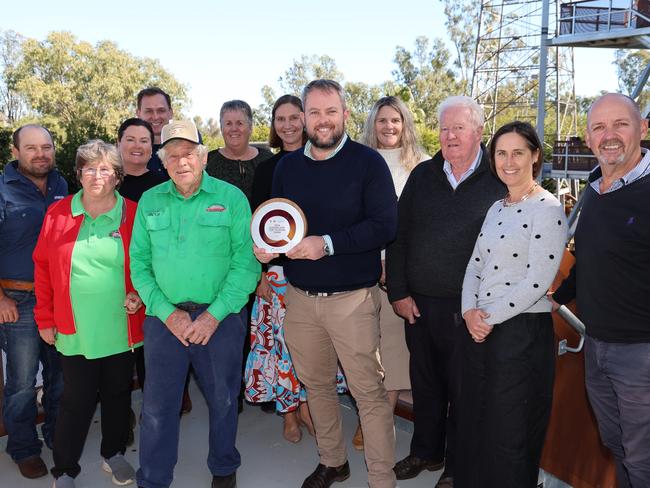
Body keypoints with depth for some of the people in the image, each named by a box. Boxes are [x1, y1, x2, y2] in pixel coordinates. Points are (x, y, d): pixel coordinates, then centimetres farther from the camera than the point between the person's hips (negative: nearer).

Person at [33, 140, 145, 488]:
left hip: (122, 327, 1)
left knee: (118, 393, 15)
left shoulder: (134, 214, -2)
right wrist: (45, 319, 3)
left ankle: (114, 454, 37)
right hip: (75, 331, 0)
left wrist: (140, 295, -10)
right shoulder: (58, 214, 0)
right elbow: (43, 267, 4)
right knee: (77, 400, 6)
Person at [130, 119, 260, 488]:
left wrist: (215, 314, -15)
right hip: (165, 317, 2)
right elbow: (139, 263, 3)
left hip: (221, 317, -1)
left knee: (223, 399, 13)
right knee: (158, 404, 7)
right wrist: (167, 312, -9)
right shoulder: (150, 202, 5)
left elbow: (246, 262, -9)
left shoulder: (231, 198, -4)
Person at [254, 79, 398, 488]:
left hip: (353, 297, -5)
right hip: (300, 296, 5)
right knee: (317, 385, 17)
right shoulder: (287, 165, 9)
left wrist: (328, 243, -23)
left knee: (369, 390, 1)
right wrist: (266, 245, -6)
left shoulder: (368, 162, -7)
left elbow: (385, 225, -15)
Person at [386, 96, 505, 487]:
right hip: (419, 303, 4)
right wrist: (398, 292, 2)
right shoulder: (422, 175, 6)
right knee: (424, 382, 18)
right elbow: (399, 237, 6)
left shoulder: (498, 180, -5)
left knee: (462, 388, 10)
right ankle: (426, 451, 39)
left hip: (468, 308, -4)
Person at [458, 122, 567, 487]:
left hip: (523, 330, -7)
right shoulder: (497, 208, 13)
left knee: (509, 433, 5)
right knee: (474, 422, 16)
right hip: (480, 328, 7)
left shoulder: (548, 209, -11)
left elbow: (537, 282, -18)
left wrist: (491, 317, -13)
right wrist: (470, 311, -5)